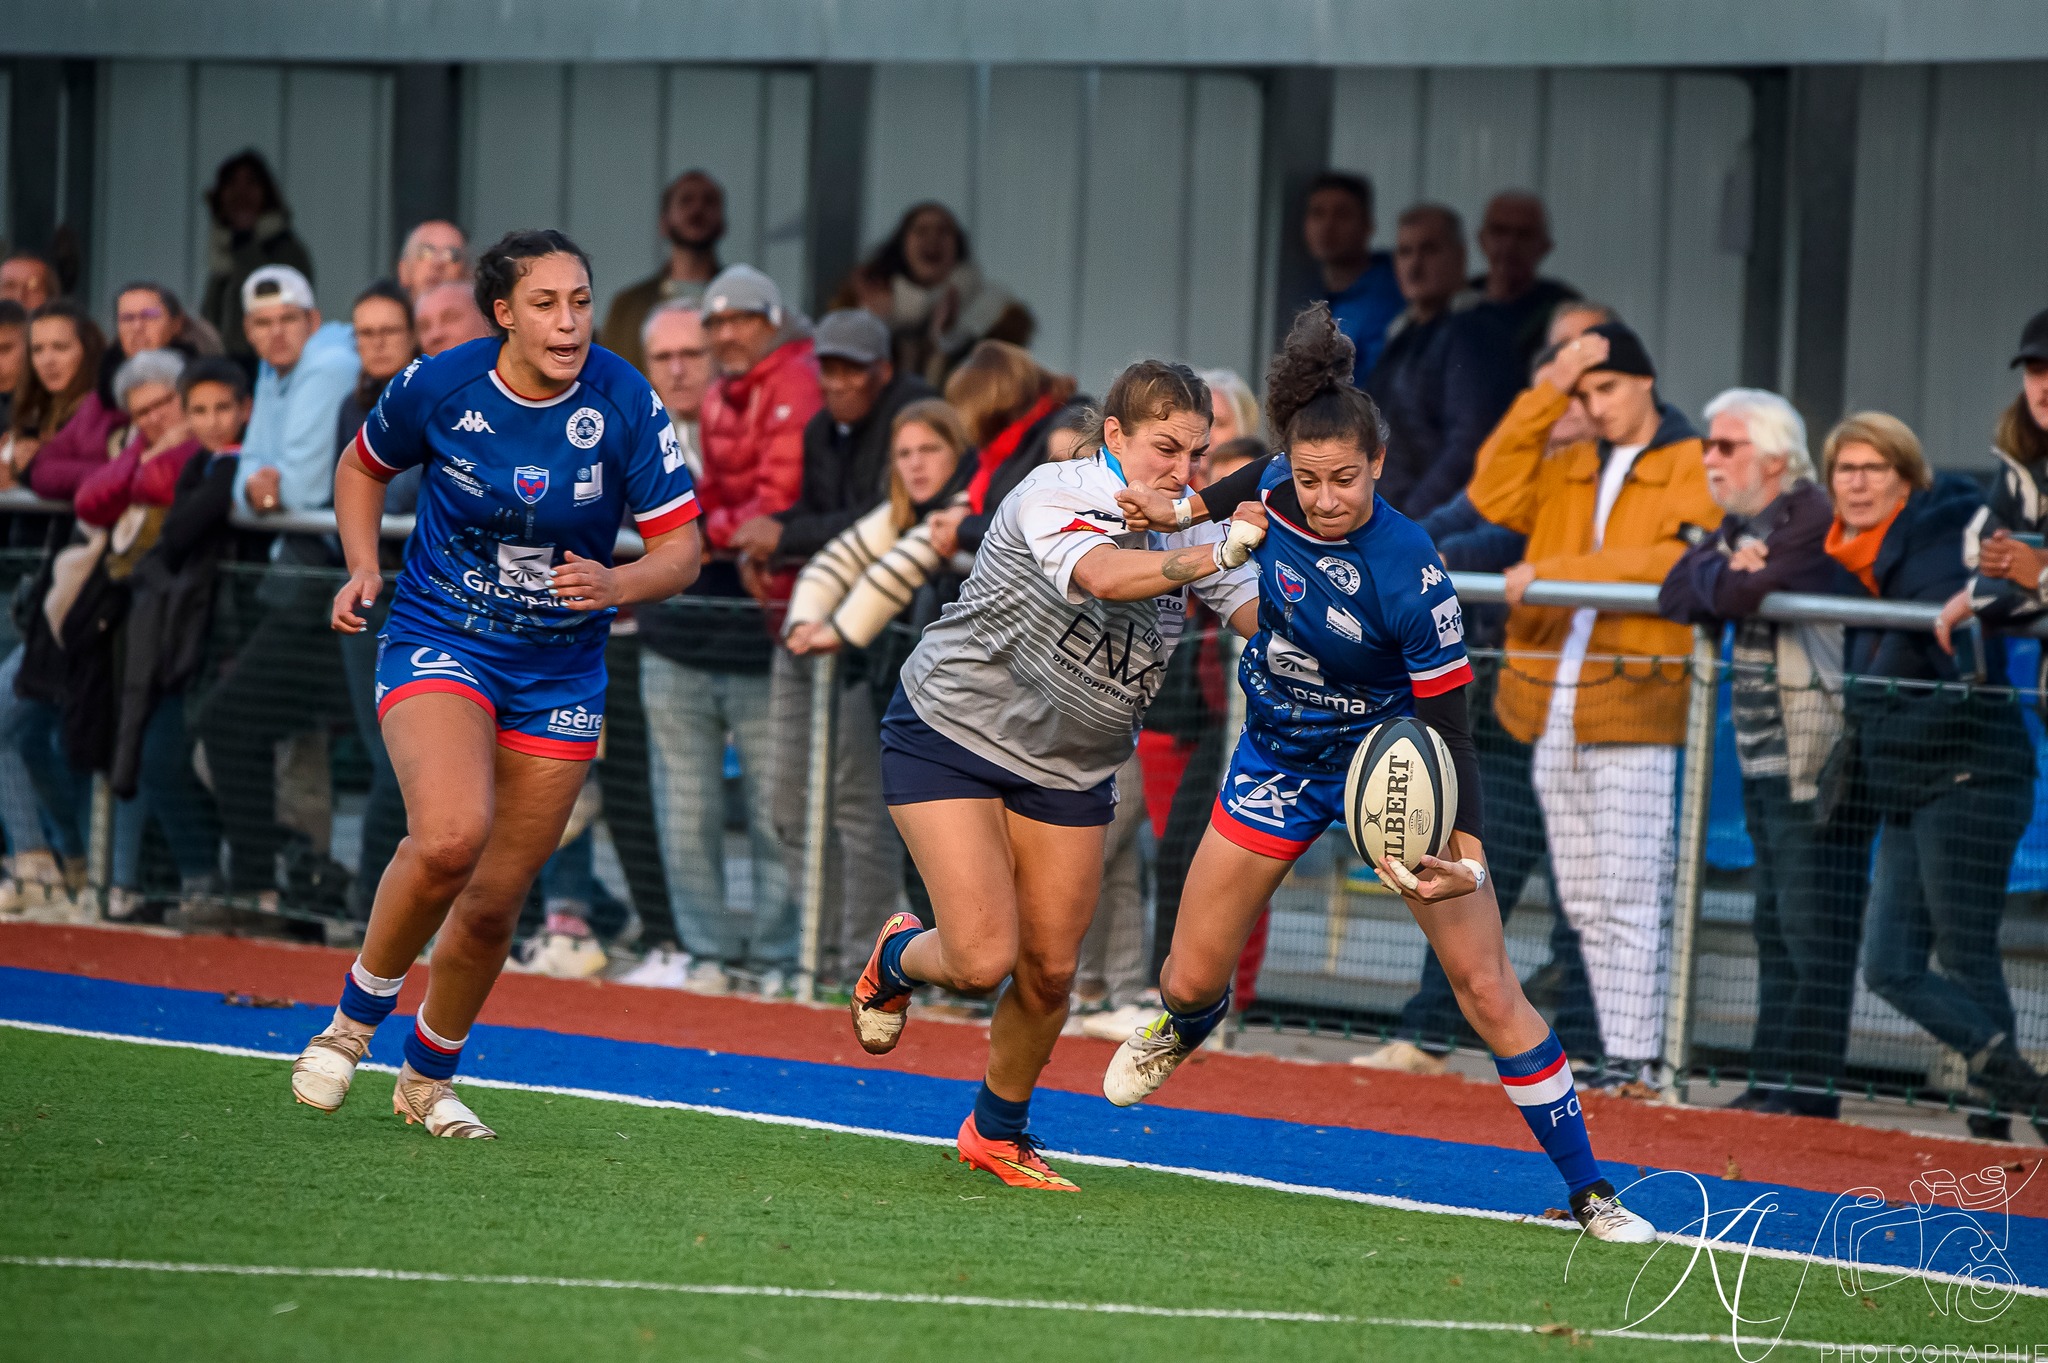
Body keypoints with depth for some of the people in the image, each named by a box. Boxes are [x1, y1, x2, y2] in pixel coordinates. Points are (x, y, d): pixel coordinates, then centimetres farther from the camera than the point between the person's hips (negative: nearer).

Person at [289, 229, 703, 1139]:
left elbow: (681, 548, -8)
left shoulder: (624, 404, -11)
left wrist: (615, 585, -28)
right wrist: (363, 570, -5)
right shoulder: (440, 385, -11)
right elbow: (364, 465, 10)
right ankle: (355, 1016, -5)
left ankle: (428, 1076, 32)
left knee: (493, 904, 6)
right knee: (451, 835, -29)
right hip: (438, 645, -2)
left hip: (560, 675, 2)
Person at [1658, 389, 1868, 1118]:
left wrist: (1721, 581, -1)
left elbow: (1742, 595, -22)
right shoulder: (1741, 525, 17)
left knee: (1814, 926, -8)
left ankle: (1811, 1085, -6)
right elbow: (1675, 597, 8)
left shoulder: (1814, 523, -12)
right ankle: (1772, 1078, 18)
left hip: (1817, 763, -10)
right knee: (1775, 925, 13)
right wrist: (1722, 572, -9)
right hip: (1765, 761, 10)